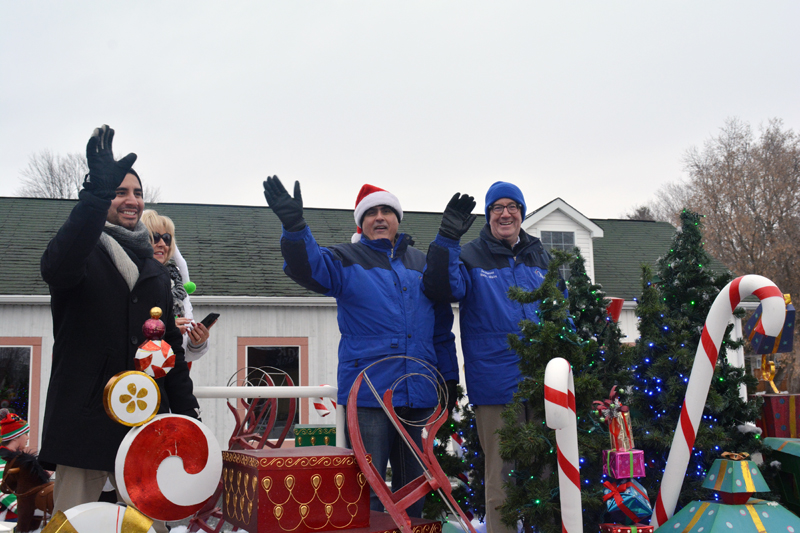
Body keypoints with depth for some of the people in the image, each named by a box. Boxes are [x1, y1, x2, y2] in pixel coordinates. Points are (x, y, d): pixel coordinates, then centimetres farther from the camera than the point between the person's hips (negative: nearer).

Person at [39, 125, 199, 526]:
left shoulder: (154, 269, 20)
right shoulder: (83, 251, 2)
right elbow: (58, 267, -24)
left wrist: (186, 409, 15)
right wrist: (97, 193, -36)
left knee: (151, 522, 5)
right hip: (86, 416, -5)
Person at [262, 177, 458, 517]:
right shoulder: (346, 260, 4)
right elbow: (307, 266, -19)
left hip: (416, 394, 4)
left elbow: (441, 327, 20)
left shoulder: (421, 264, 16)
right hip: (368, 395, -4)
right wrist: (294, 226, -37)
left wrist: (449, 378, 17)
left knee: (413, 483, 14)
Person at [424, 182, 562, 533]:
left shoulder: (540, 257, 16)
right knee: (501, 474, 0)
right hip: (496, 386, -4)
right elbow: (443, 289, -18)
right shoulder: (471, 256, 2)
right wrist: (447, 238, -27)